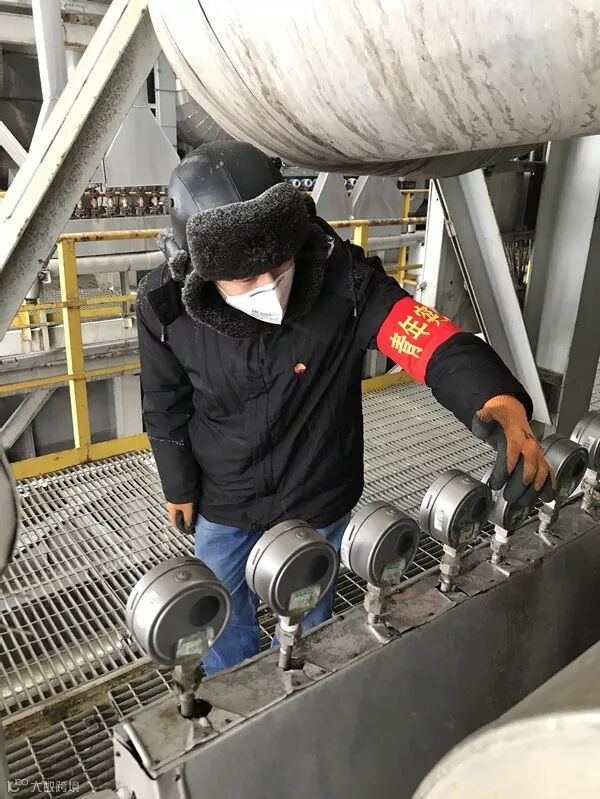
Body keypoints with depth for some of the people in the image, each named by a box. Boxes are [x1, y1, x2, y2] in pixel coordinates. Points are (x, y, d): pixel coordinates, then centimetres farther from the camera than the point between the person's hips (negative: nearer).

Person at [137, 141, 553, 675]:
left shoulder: (344, 280, -29)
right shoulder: (165, 308, -22)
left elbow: (435, 342, -36)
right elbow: (166, 405, -6)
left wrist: (501, 402, -56)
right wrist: (179, 487, 5)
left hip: (320, 501, 0)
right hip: (223, 506, 1)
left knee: (308, 622, 26)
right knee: (224, 630, 21)